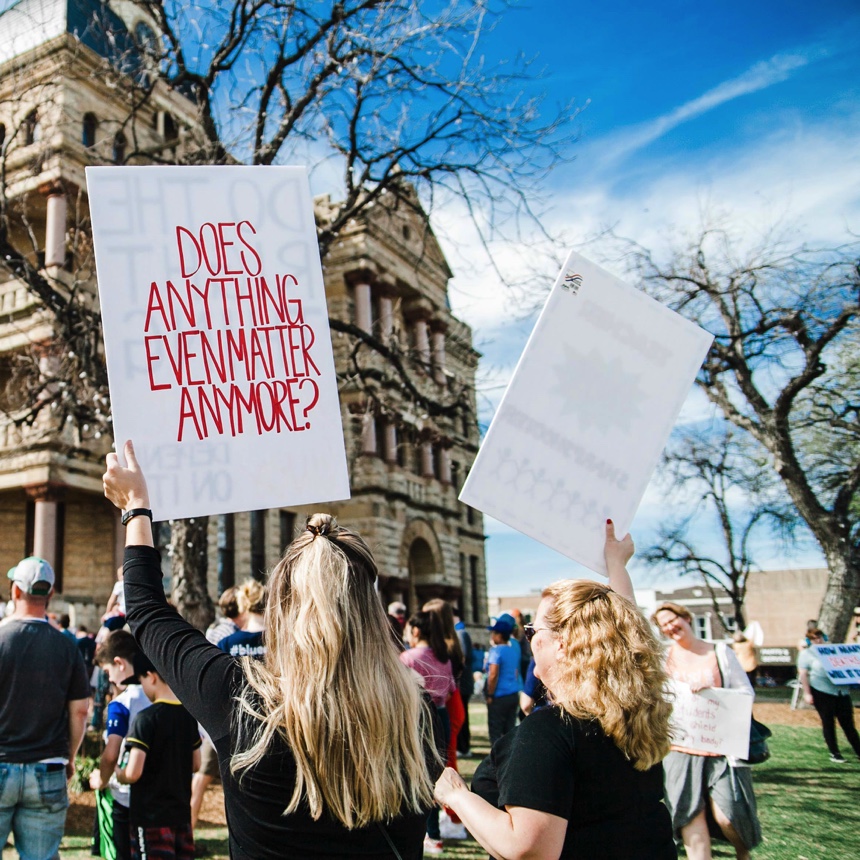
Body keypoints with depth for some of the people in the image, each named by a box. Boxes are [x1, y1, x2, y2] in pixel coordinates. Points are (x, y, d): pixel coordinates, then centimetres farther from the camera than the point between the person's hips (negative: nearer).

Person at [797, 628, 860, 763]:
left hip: (842, 691, 3)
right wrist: (807, 693, -10)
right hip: (822, 692, -3)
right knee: (828, 723, 1)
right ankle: (834, 754, 9)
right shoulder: (806, 654, 4)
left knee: (848, 723, 5)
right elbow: (803, 674, -2)